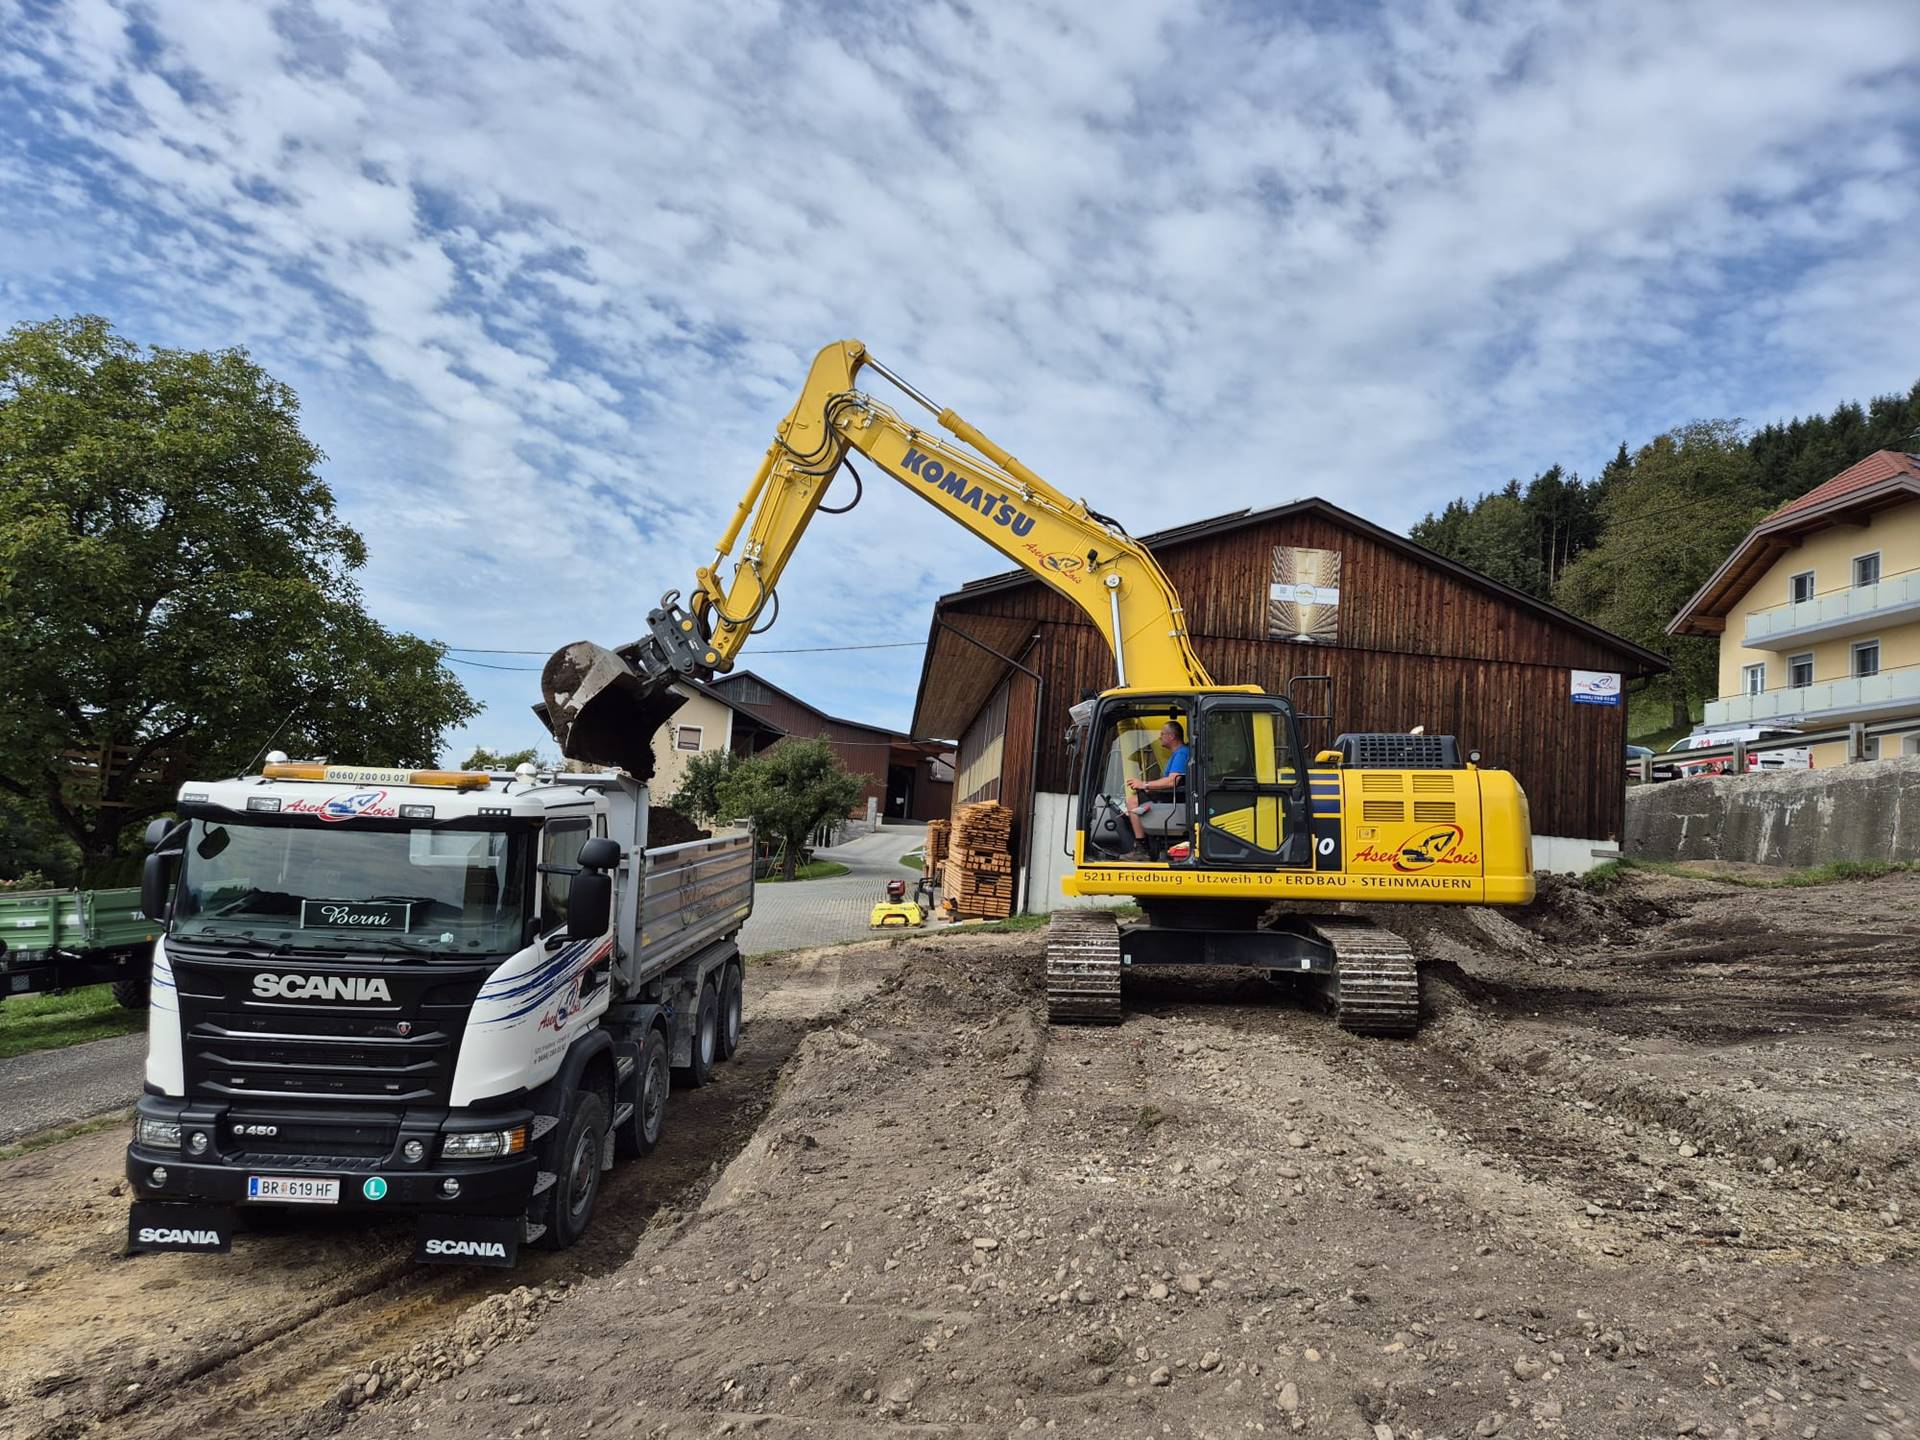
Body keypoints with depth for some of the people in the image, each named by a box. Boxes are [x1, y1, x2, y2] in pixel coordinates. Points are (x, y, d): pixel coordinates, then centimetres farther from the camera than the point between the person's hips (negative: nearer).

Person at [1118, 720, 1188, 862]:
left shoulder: (1181, 753, -14)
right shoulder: (1176, 754, 21)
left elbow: (1171, 781, -26)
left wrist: (1144, 785, -15)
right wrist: (1143, 785, 8)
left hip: (1175, 798, -11)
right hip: (1170, 797, 11)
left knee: (1133, 800, -15)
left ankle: (1141, 850, -16)